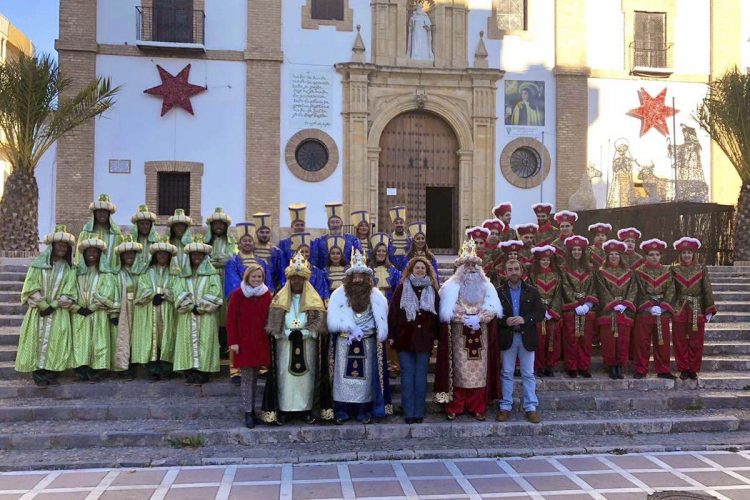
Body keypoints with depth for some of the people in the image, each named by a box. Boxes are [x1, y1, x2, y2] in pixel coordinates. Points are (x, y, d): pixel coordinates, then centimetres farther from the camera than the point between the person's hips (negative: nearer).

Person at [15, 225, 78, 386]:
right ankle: (38, 373, 1)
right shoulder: (38, 264, 3)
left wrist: (53, 306, -12)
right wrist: (44, 305, -12)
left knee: (56, 342, -5)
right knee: (38, 340, -3)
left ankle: (51, 373, 0)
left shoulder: (69, 268, 6)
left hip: (59, 313, 1)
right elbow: (31, 287, -4)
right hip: (38, 310, -1)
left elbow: (69, 292, -1)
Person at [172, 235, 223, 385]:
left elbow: (215, 293, -4)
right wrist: (191, 306, -10)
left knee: (204, 341, -6)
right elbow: (178, 291, 2)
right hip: (187, 316, 3)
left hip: (206, 316, -3)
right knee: (188, 341, -2)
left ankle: (202, 372, -5)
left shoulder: (212, 273, 6)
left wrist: (200, 307, -10)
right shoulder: (183, 274, 14)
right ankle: (190, 371, 0)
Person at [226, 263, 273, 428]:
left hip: (261, 342, 3)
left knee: (255, 376, 11)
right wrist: (233, 341, -11)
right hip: (243, 342, -3)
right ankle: (248, 412, 4)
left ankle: (252, 408, 22)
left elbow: (269, 318, 11)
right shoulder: (237, 294, -5)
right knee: (246, 377, -2)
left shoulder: (267, 294, 6)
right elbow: (231, 319, -6)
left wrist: (270, 336, 5)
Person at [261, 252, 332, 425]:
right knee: (285, 376, -1)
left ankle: (308, 409, 12)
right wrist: (288, 333, -13)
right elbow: (273, 324, 0)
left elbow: (319, 322, -3)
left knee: (307, 375, 2)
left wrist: (303, 333, -16)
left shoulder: (314, 299, 5)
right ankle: (282, 409, 7)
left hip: (307, 345, 0)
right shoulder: (279, 299, 6)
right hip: (284, 344, 0)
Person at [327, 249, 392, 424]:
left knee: (365, 375, 5)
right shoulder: (339, 294, 0)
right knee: (343, 376, 2)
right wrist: (350, 329, -15)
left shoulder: (375, 295, 2)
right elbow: (333, 321, -6)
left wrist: (381, 334, -20)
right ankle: (342, 410, 11)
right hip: (344, 342, 0)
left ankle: (363, 410, 15)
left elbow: (382, 318, -6)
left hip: (368, 343, 1)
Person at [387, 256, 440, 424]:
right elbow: (393, 312, 0)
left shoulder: (432, 290, 10)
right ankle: (408, 412, 6)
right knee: (407, 375, 1)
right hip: (405, 338, -1)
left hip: (424, 339, 1)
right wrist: (391, 335, -5)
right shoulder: (402, 288, 4)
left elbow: (437, 314, 10)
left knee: (421, 376, 4)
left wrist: (436, 336, 5)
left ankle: (419, 412, 10)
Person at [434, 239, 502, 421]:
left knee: (479, 371, 2)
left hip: (480, 337, 2)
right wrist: (465, 319, -18)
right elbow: (448, 311, -7)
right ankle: (454, 407, 4)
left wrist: (478, 319, -16)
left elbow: (492, 310, -1)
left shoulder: (486, 287, 11)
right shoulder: (451, 287, 3)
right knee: (459, 370, -2)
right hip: (459, 336, -2)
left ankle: (477, 408, 10)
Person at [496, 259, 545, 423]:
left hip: (527, 337, 0)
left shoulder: (532, 291, 3)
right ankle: (505, 406, 14)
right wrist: (505, 321, -17)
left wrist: (525, 319, -16)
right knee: (506, 373, 7)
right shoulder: (499, 292, 2)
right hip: (507, 337, 0)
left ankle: (531, 407, 13)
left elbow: (541, 313, -2)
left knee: (528, 374, 5)